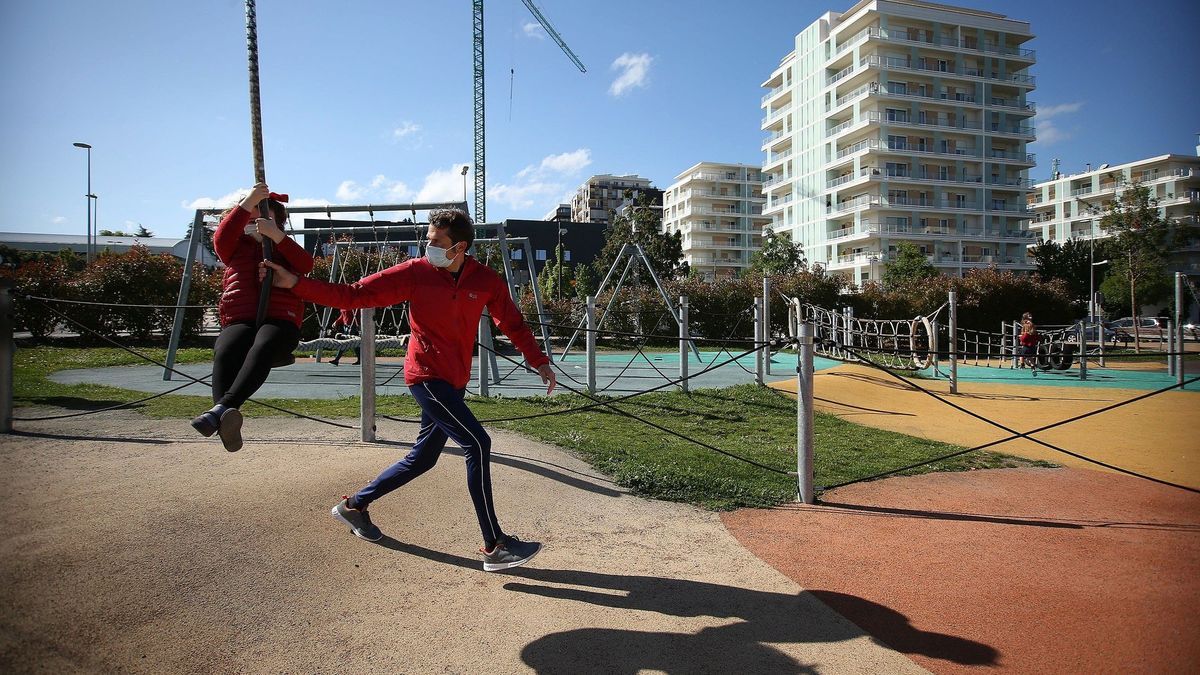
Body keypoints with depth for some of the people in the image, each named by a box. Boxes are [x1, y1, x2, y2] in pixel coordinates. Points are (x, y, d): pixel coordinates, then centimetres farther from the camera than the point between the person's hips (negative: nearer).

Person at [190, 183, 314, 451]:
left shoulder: (285, 250, 25)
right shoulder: (236, 248, 27)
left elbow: (306, 264, 1)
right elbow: (221, 238, 2)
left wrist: (275, 235, -8)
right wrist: (249, 202, -3)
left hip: (279, 320, -1)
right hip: (239, 322, 2)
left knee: (262, 348, -38)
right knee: (224, 351, -34)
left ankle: (222, 408, -56)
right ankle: (226, 420, -55)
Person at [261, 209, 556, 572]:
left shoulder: (486, 280, -2)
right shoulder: (415, 273, -10)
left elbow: (513, 323, 6)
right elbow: (352, 295, -7)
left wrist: (540, 362, -1)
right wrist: (294, 283, -13)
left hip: (455, 381, 6)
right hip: (427, 375, -6)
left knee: (423, 458, 15)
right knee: (477, 444, -16)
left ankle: (355, 505, 36)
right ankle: (495, 547, -9)